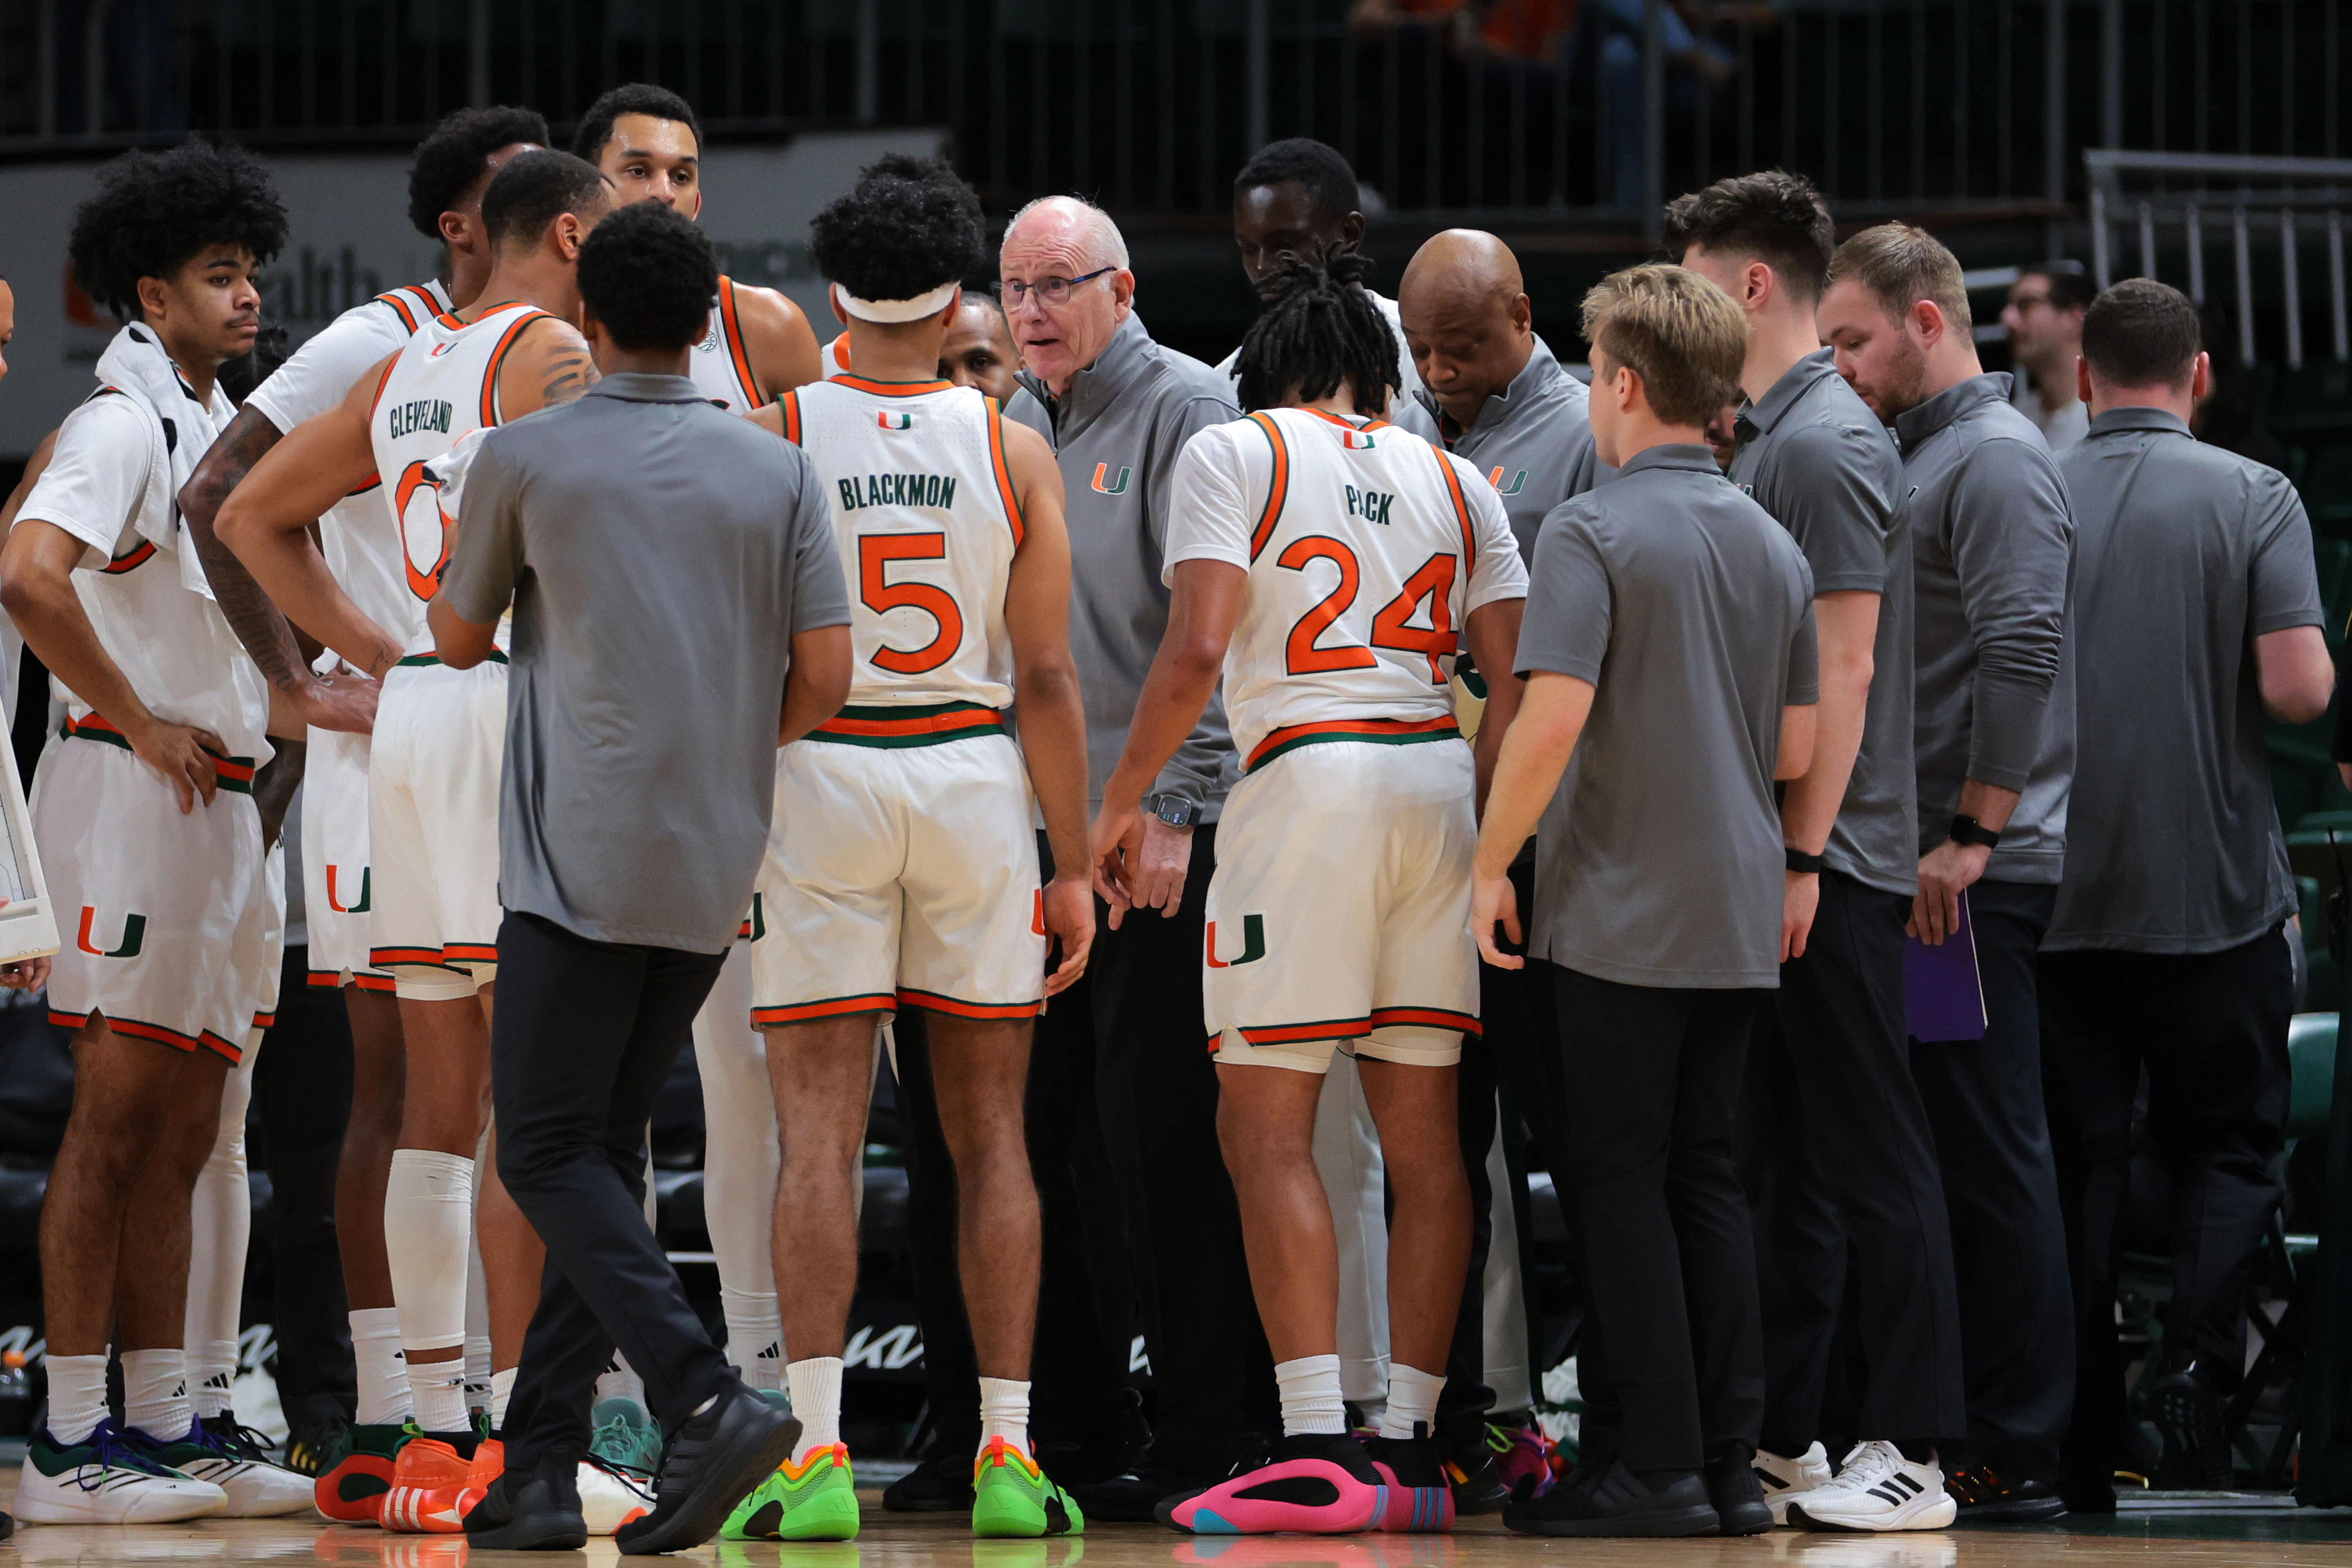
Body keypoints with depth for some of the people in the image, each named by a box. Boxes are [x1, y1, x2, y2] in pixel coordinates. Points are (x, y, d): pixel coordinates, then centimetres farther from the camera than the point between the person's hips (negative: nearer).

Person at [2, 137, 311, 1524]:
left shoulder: (217, 426, 19)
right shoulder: (123, 422, -10)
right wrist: (140, 724, -19)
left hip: (223, 799, 9)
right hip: (134, 790, -9)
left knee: (179, 1137, 10)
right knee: (117, 1121, -8)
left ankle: (162, 1426, 13)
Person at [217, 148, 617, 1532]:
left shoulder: (409, 370, 18)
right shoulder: (553, 354, -7)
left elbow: (254, 517, 25)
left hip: (419, 703, 8)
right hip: (519, 709, -8)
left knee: (442, 1100, 9)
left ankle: (435, 1434, 9)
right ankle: (519, 1437, -10)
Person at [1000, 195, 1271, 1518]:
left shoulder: (1187, 413, -6)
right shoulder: (1013, 426, 17)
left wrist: (1176, 812, -18)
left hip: (1158, 833, -8)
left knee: (1167, 1137, -7)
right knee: (1019, 1125, 7)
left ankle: (1204, 1443, -3)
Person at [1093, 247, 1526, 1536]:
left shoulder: (1233, 455, 2)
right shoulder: (1451, 481, 16)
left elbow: (1194, 652, -9)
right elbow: (1523, 679, 11)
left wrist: (1122, 800, 0)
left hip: (1305, 777, -5)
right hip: (1442, 780, 5)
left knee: (1265, 1128, -4)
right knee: (1422, 1129, 8)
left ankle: (1316, 1452, -14)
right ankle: (1410, 1448, 8)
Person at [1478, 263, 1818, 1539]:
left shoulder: (1593, 532, -11)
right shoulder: (1773, 545, 10)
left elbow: (1553, 715, -19)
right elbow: (1797, 749, 13)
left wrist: (1491, 866, -10)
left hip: (1621, 910, -6)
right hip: (1739, 914, 6)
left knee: (1624, 1181, -2)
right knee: (1706, 1177, 10)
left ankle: (1659, 1467, -5)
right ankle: (1730, 1464, 7)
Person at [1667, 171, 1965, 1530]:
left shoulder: (1828, 445, -13)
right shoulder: (1771, 437, 17)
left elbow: (1845, 668, -19)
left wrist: (1803, 858, -21)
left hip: (1833, 860, -10)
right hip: (1779, 857, 10)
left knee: (1872, 1159, -7)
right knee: (1785, 1154, 13)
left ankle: (1912, 1452, -6)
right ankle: (1777, 1437, 20)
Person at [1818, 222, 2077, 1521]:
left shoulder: (1996, 459, -9)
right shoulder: (1914, 458, 21)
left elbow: (2024, 652, -19)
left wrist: (1971, 836, -20)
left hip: (1978, 878, -10)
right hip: (1912, 869, 10)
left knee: (1991, 1159, -8)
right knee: (1944, 1157, 10)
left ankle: (2015, 1453, -6)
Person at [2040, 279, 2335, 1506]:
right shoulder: (2252, 499, -7)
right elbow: (2298, 689, -15)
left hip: (2057, 896, 2)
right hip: (2215, 889, -2)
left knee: (2076, 1163, 7)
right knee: (2227, 1147, 11)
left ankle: (2081, 1453, 5)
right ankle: (2195, 1362, -13)